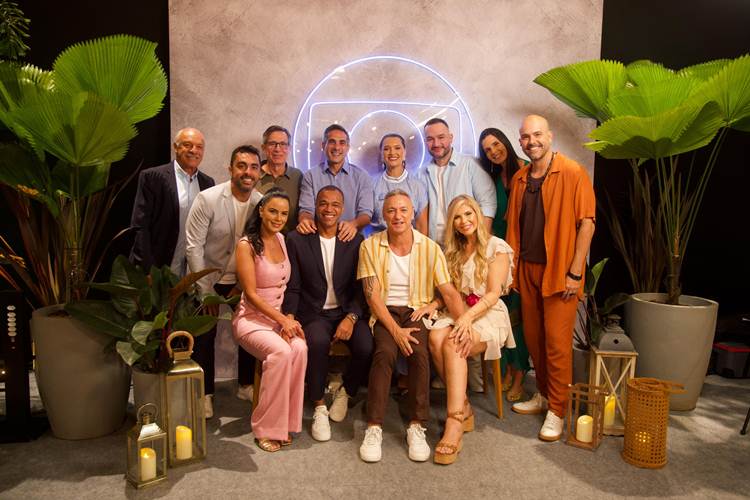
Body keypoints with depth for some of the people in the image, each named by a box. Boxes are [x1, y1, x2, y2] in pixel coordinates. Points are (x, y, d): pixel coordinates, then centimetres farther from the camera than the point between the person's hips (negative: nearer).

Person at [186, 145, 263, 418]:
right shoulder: (207, 199, -18)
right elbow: (194, 247, -16)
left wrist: (245, 285, -6)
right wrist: (206, 291, -15)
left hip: (243, 280, 3)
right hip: (207, 278, -3)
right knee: (204, 336, 0)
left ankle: (246, 385, 25)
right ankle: (205, 393, 19)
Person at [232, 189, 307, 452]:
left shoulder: (283, 240, 10)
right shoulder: (246, 244, -8)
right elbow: (251, 294, -12)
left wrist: (289, 319, -4)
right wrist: (282, 320, -17)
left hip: (282, 316, 5)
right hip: (252, 318, -4)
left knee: (300, 348, -27)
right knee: (282, 351, -32)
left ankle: (284, 423, -13)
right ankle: (266, 428, -15)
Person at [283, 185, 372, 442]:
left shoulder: (355, 241, 5)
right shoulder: (297, 240, 1)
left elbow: (361, 287, 2)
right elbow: (292, 288, 1)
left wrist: (351, 317, -14)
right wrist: (289, 317, -17)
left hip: (348, 311, 2)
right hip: (314, 313, -1)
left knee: (367, 347, -26)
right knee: (318, 341, -34)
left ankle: (345, 391, 8)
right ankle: (319, 408, -11)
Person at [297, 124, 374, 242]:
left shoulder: (362, 176, 8)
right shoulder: (310, 176, 10)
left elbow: (366, 213, 0)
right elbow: (306, 210, 4)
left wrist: (354, 224, -22)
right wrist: (305, 220, -20)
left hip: (350, 239, 0)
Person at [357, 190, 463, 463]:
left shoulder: (430, 248, 0)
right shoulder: (370, 246, -2)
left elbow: (449, 292, -3)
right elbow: (372, 295, -6)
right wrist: (395, 330, -17)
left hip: (417, 310, 1)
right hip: (384, 312, -1)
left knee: (420, 353, -28)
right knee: (385, 351, -30)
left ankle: (416, 427, -15)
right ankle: (374, 428, -20)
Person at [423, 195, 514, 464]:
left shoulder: (497, 247, -1)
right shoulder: (453, 250, 18)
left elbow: (493, 293, -10)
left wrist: (468, 316, -27)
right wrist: (434, 304, -5)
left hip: (489, 314, -5)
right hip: (458, 312, 5)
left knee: (453, 342, -34)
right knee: (435, 336, -29)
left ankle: (455, 422, -36)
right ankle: (463, 408, -17)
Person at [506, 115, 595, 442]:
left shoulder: (572, 173, -7)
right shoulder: (519, 179, 11)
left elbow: (586, 222, -11)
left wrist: (575, 272, -14)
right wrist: (510, 264, 9)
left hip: (559, 270, -5)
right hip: (527, 269, 6)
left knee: (557, 341, -2)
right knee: (533, 337, 13)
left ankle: (557, 411, 12)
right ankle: (543, 395, 31)